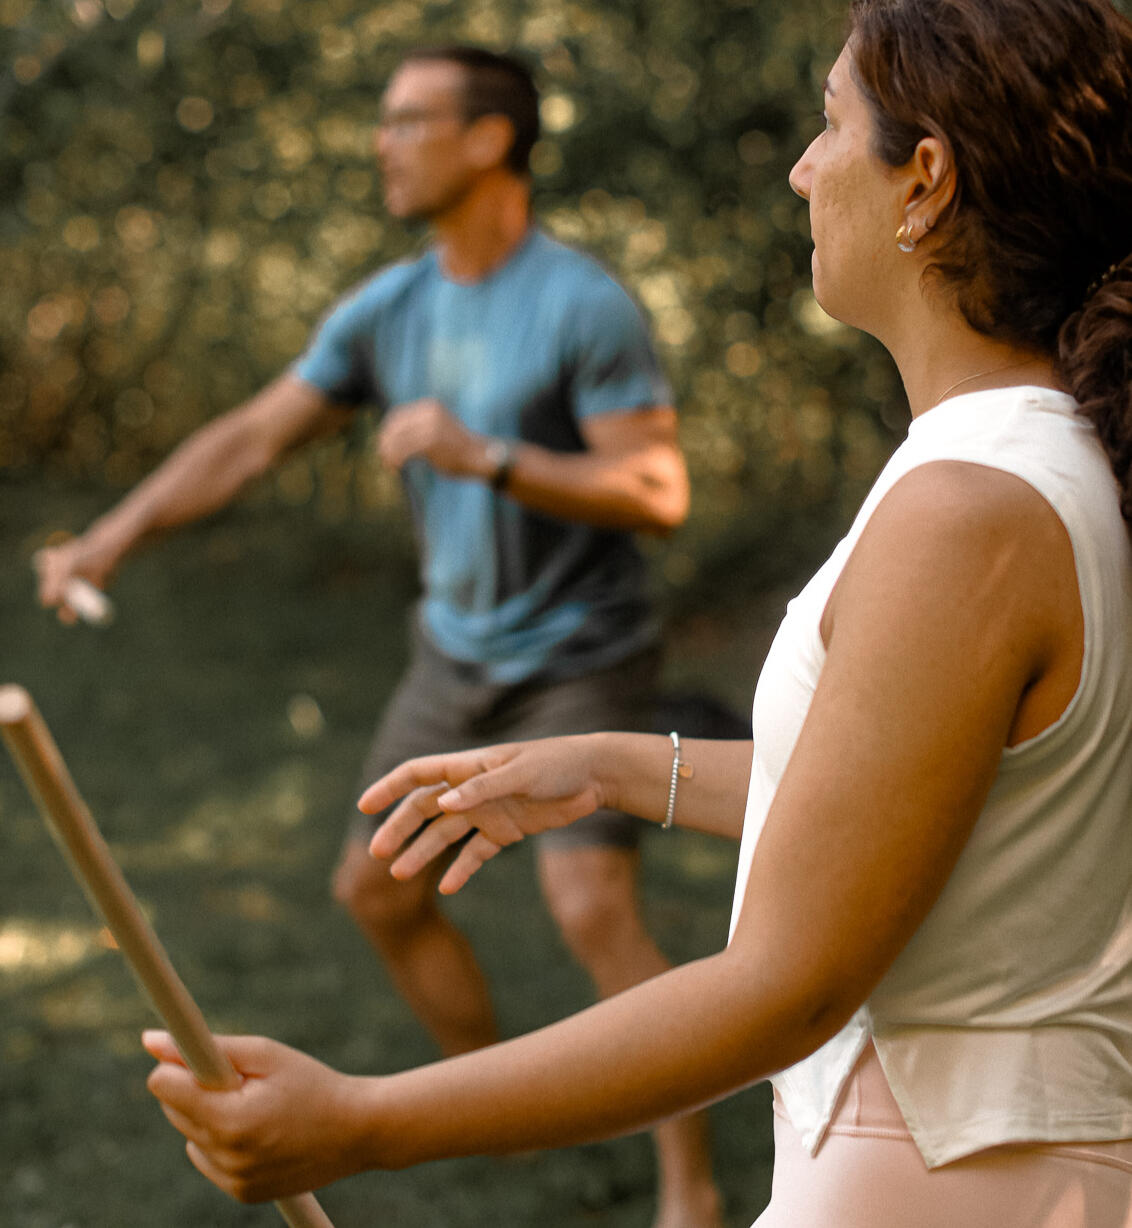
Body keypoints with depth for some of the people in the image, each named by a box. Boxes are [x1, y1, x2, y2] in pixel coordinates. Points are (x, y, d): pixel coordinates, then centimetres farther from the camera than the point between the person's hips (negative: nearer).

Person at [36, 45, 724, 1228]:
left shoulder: (585, 307, -19)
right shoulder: (388, 308, -1)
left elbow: (660, 494, -22)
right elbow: (250, 436, -1)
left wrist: (482, 456, -30)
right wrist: (112, 536, -11)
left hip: (581, 656, -7)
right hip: (457, 652, 7)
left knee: (592, 908, -20)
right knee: (376, 889, 13)